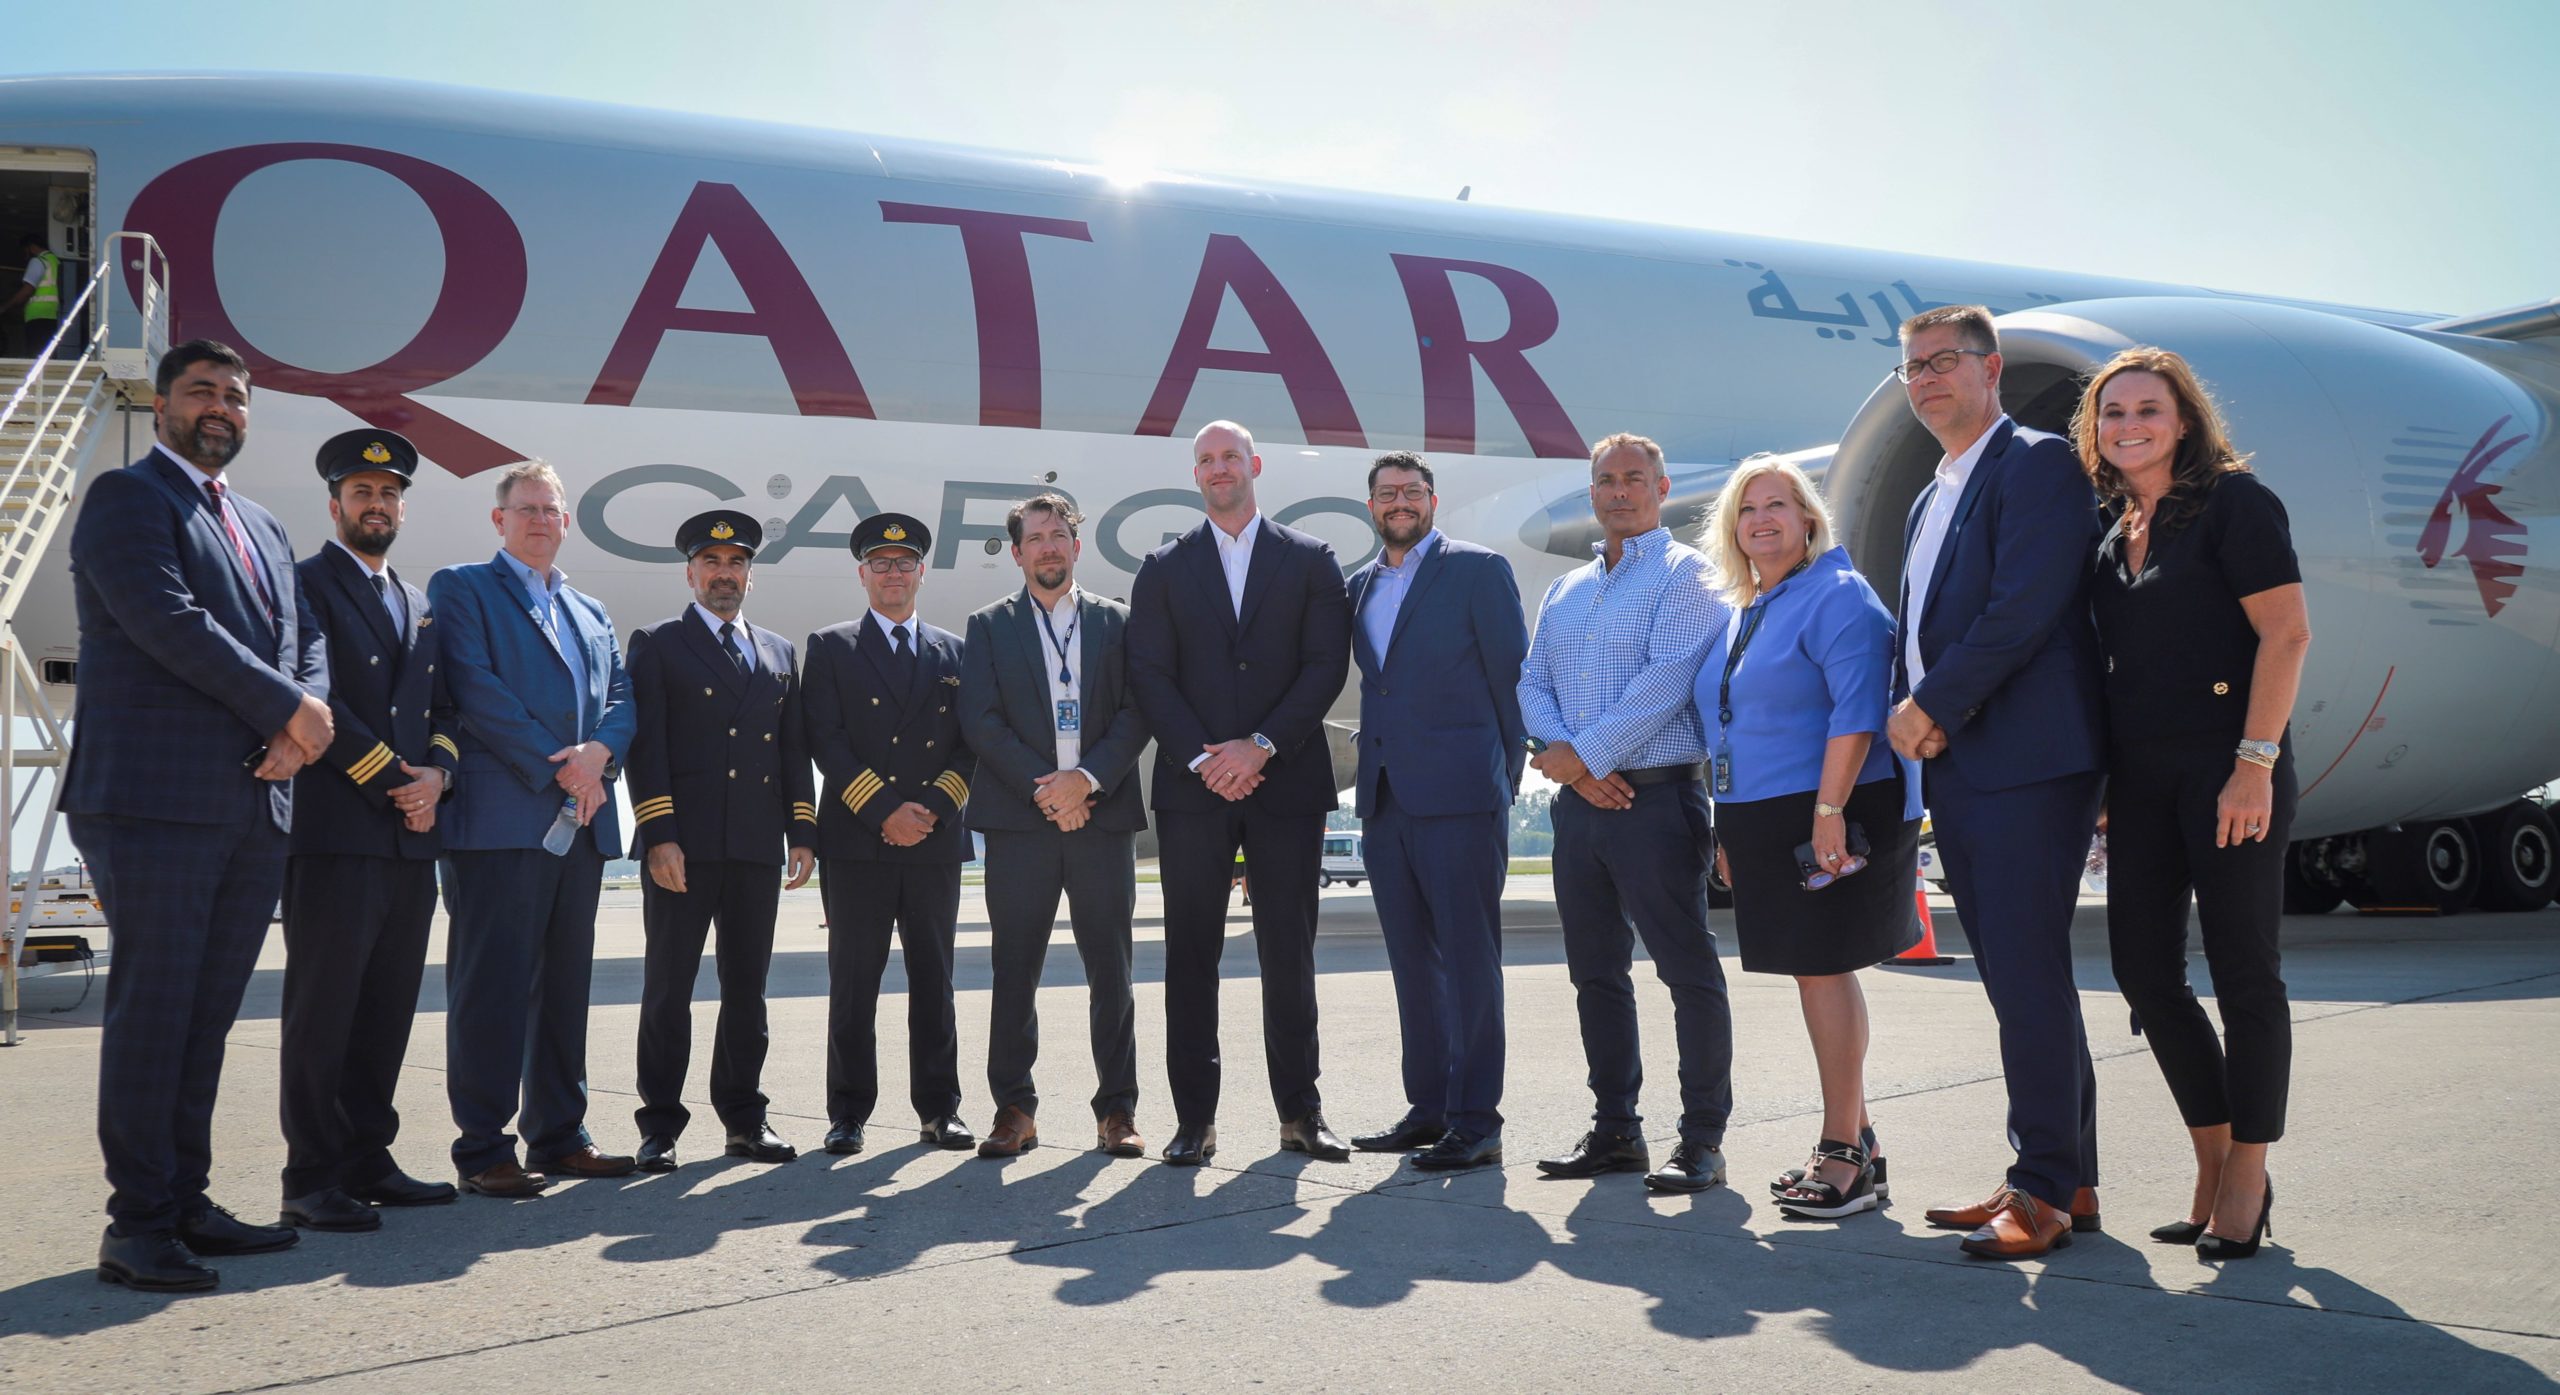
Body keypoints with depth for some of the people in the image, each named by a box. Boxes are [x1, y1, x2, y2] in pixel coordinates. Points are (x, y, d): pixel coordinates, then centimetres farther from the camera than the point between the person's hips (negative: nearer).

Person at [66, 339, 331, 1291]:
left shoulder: (263, 530, 23)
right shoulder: (125, 498, -1)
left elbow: (305, 640, 17)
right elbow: (168, 621, -14)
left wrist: (299, 727, -3)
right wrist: (290, 707, -11)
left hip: (254, 810, 7)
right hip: (156, 801, -7)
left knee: (207, 1015, 10)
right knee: (152, 1009, -4)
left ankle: (184, 1203, 18)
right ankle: (137, 1228, 3)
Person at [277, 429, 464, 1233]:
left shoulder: (421, 608, 21)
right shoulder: (306, 585, 0)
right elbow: (316, 699, -10)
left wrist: (436, 773, -3)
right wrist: (393, 781, -11)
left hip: (410, 837, 7)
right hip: (335, 834, -6)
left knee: (388, 1011, 9)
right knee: (323, 1009, -3)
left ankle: (367, 1160, 17)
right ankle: (312, 1179, 2)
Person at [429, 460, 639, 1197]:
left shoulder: (591, 611, 23)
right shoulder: (461, 589, 3)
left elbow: (622, 696, 14)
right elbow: (475, 691, -9)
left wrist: (600, 751, -9)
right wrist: (558, 771, -14)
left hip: (580, 824, 7)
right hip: (499, 821, -6)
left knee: (566, 983, 10)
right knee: (492, 985, -5)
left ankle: (559, 1135, 18)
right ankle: (483, 1148, 1)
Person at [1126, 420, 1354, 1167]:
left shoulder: (1311, 561, 8)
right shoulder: (1164, 568, 10)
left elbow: (1326, 666, -1)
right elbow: (1151, 677, 2)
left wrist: (1260, 746, -11)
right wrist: (1202, 759, -10)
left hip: (1286, 782, -1)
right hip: (1193, 789, 1)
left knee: (1289, 955, 4)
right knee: (1191, 956, 2)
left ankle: (1300, 1111, 14)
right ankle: (1195, 1118, 9)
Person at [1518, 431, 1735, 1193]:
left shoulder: (1683, 573, -2)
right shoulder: (1563, 590, 18)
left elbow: (1667, 678, -15)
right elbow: (1532, 683, 11)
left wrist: (1582, 752, -14)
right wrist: (1565, 759, -8)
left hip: (1656, 796, -7)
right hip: (1580, 797, 7)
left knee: (1687, 970, -4)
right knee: (1595, 972, 11)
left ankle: (1702, 1139, 3)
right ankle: (1614, 1131, 20)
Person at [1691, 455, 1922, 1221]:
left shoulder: (1837, 595, -8)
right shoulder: (1742, 615, 18)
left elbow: (1857, 710, -18)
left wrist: (1830, 807, -25)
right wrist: (1729, 828, 19)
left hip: (1828, 818, -9)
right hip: (1763, 825, 9)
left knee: (1823, 970, -7)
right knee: (1812, 971, 12)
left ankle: (1843, 1153, 1)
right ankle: (1856, 1141, 22)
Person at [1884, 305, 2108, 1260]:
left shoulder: (2037, 464, -5)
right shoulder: (1931, 499, 23)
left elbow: (2023, 608, -17)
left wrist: (1932, 707, -12)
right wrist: (1907, 714, 4)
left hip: (2027, 765, -9)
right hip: (1955, 770, 9)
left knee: (2028, 977, -8)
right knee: (2018, 983, 11)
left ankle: (2046, 1188, -1)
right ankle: (2062, 1180, 19)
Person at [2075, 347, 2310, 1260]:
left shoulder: (2233, 501, -4)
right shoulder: (2111, 531, 15)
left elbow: (2286, 634, -11)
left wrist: (2255, 764, -18)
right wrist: (2101, 780, 12)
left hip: (2225, 766, -7)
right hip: (2139, 775, 7)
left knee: (2243, 970, 0)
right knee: (2144, 967, 7)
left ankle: (2247, 1177, 12)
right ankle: (2216, 1162, 21)